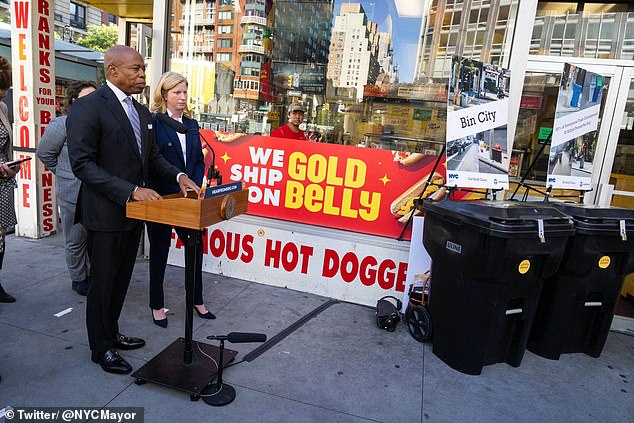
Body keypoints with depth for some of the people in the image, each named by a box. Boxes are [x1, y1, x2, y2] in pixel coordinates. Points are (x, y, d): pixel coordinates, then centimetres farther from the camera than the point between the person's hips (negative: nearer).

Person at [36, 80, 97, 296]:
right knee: (76, 239, 8)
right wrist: (65, 173, 5)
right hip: (73, 192, -3)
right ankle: (78, 279, 24)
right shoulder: (63, 124, -6)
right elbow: (44, 152, 3)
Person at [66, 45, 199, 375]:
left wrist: (178, 175, -3)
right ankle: (100, 348, 28)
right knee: (102, 283, 9)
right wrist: (131, 190, -27)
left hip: (134, 211, 7)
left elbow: (152, 156, 16)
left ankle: (111, 333, 39)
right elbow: (82, 163, -19)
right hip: (106, 214, -7)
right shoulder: (88, 107, -14)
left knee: (121, 280, 20)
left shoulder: (141, 112, 11)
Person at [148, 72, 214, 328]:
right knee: (160, 250, 9)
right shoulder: (153, 122, -9)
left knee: (196, 246, 10)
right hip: (160, 199, -5)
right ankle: (157, 305, 26)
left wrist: (194, 187, -3)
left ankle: (197, 300, 28)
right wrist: (177, 189, -16)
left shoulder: (191, 124, 10)